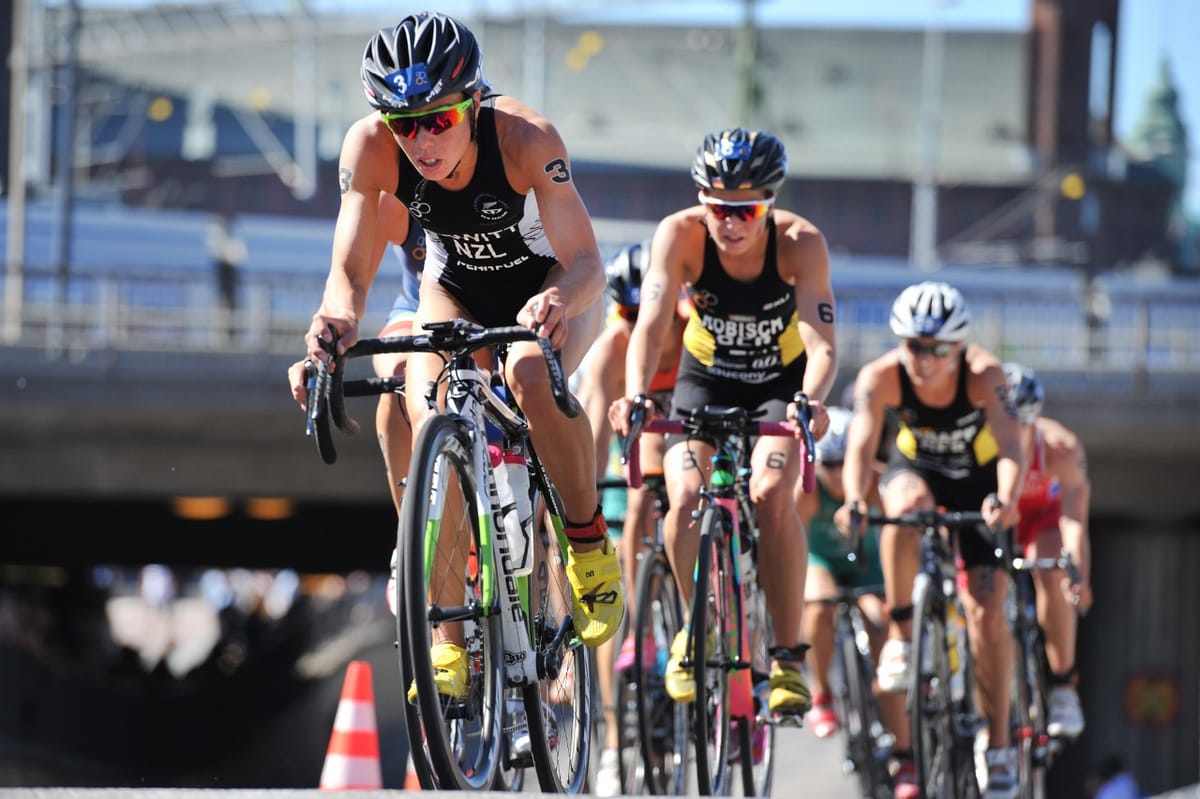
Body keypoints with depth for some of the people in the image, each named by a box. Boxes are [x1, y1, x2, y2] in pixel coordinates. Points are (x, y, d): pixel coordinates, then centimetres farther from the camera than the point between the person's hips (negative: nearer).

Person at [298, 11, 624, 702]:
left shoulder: (526, 138, -35)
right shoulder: (370, 147, -28)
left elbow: (587, 264, -39)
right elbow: (351, 270, -28)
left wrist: (559, 301, -62)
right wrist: (339, 320, -51)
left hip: (551, 286, -3)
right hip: (457, 290, 3)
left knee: (531, 375, -35)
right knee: (431, 425, -23)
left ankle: (589, 539, -11)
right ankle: (449, 640, -16)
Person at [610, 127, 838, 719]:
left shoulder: (800, 243, -27)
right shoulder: (679, 234, -26)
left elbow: (821, 343, -35)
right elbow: (651, 324, -36)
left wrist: (812, 403, -56)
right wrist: (636, 394, -55)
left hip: (782, 383, -1)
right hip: (705, 380, 1)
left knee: (771, 493, -27)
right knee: (686, 497, -23)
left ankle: (789, 656, -15)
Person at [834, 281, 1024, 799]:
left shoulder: (983, 375, -32)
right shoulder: (881, 377, -28)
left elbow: (1011, 449, -43)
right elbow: (861, 447, -37)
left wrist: (1006, 500, -63)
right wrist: (854, 500, -57)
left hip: (978, 481, -1)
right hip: (916, 468, 1)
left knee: (987, 610, -14)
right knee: (908, 503, -38)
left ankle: (998, 745, -2)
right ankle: (901, 635, -25)